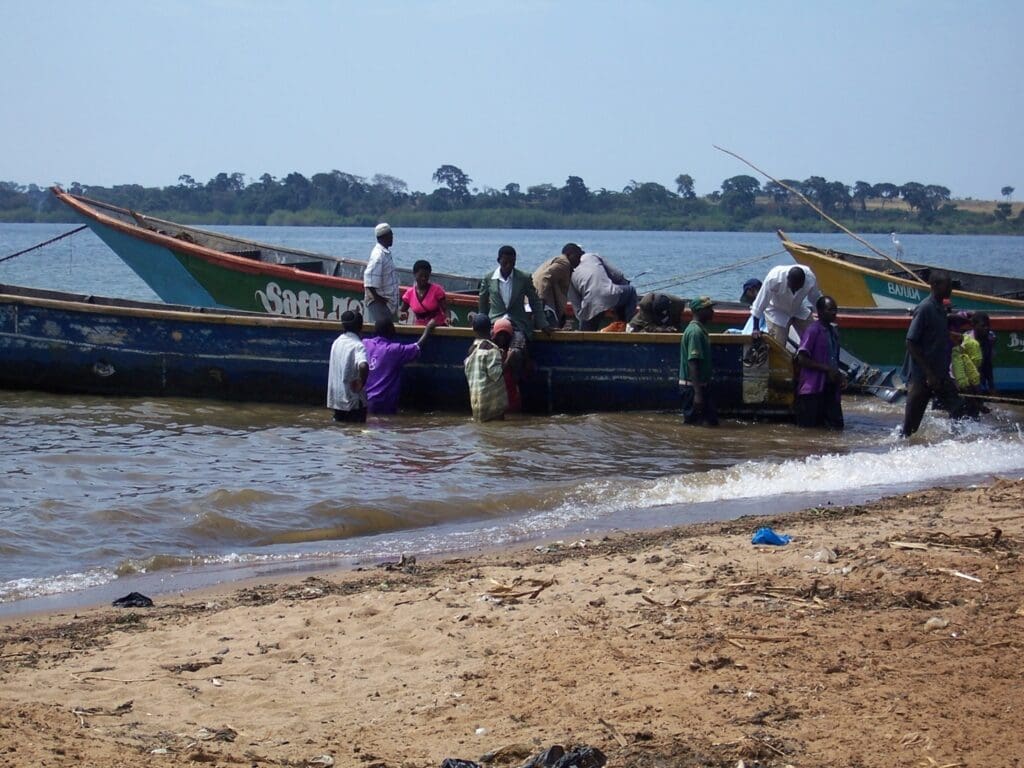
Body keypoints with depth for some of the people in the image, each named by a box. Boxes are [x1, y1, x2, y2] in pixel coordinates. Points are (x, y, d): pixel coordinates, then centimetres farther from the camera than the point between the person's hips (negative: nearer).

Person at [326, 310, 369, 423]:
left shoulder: (336, 342, 6)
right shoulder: (358, 345, -17)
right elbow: (363, 366, -36)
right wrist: (362, 384, -19)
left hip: (336, 398, 7)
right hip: (353, 400, -7)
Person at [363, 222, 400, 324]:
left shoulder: (385, 253, 12)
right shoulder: (378, 254, -18)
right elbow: (369, 280, -24)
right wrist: (377, 298, -19)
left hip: (387, 301, 10)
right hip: (379, 303, -10)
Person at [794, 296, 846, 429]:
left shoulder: (834, 332, 14)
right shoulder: (813, 330, -10)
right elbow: (802, 359, -15)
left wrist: (839, 376, 4)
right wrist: (827, 369, -17)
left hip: (830, 387, 7)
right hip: (812, 388, -7)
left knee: (836, 425, 4)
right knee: (808, 426, -5)